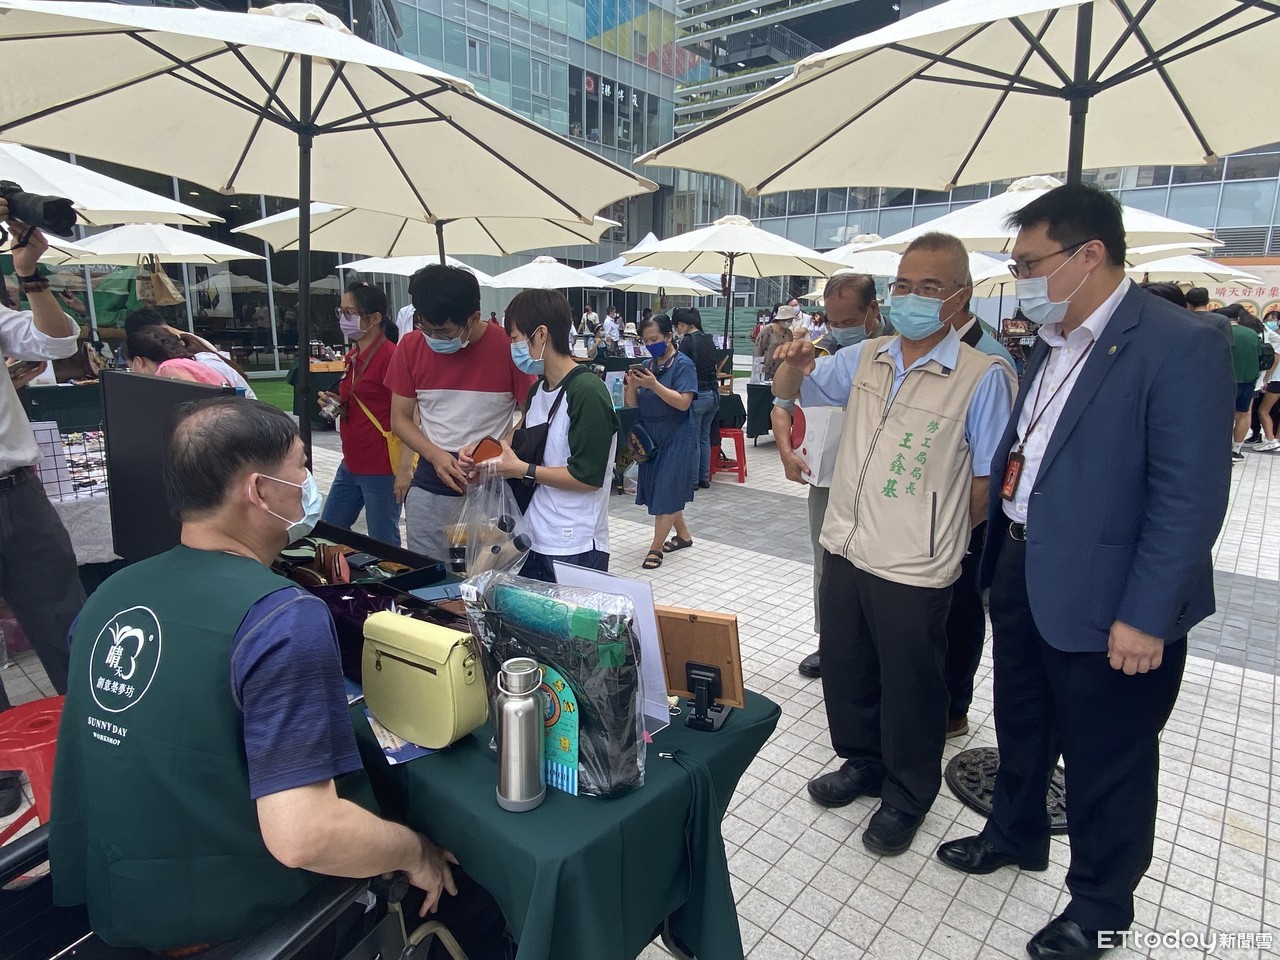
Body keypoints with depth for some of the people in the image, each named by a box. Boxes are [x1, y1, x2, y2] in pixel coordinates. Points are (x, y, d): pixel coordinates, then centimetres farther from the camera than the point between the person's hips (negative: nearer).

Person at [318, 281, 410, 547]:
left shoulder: (390, 356, -15)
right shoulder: (353, 356, 11)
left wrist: (405, 468, -22)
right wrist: (335, 402, 4)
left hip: (381, 468, -9)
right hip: (351, 463, 9)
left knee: (384, 544, 3)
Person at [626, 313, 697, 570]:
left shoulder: (683, 364, -10)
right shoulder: (646, 365, 6)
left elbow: (683, 402, -20)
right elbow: (632, 404, 6)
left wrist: (653, 384, -27)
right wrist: (632, 386, -14)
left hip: (675, 437, -7)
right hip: (650, 436, 7)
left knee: (666, 491, -3)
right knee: (658, 489, 14)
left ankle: (656, 547, 5)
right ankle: (683, 535, 31)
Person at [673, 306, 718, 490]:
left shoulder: (687, 341, -12)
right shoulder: (709, 339, 10)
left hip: (697, 395, -8)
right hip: (713, 393, 8)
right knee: (705, 438, 16)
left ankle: (693, 481, 11)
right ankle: (704, 478, 22)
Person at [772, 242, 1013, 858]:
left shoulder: (983, 378, -13)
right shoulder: (864, 359, 4)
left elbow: (987, 482, -10)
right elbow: (788, 391, 14)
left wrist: (937, 537, -1)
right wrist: (795, 363, -8)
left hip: (914, 570, -5)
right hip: (845, 549, 6)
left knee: (910, 689, 13)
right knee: (844, 667, 20)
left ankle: (908, 796, 37)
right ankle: (861, 762, 45)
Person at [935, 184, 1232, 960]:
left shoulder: (1179, 347, -17)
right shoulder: (1052, 343, 8)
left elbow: (1191, 498, -20)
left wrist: (1144, 617, -20)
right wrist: (997, 532, 12)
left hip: (1103, 599, -7)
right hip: (1022, 574, 7)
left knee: (1106, 761, 13)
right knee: (1020, 724, 24)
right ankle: (1016, 833, 48)